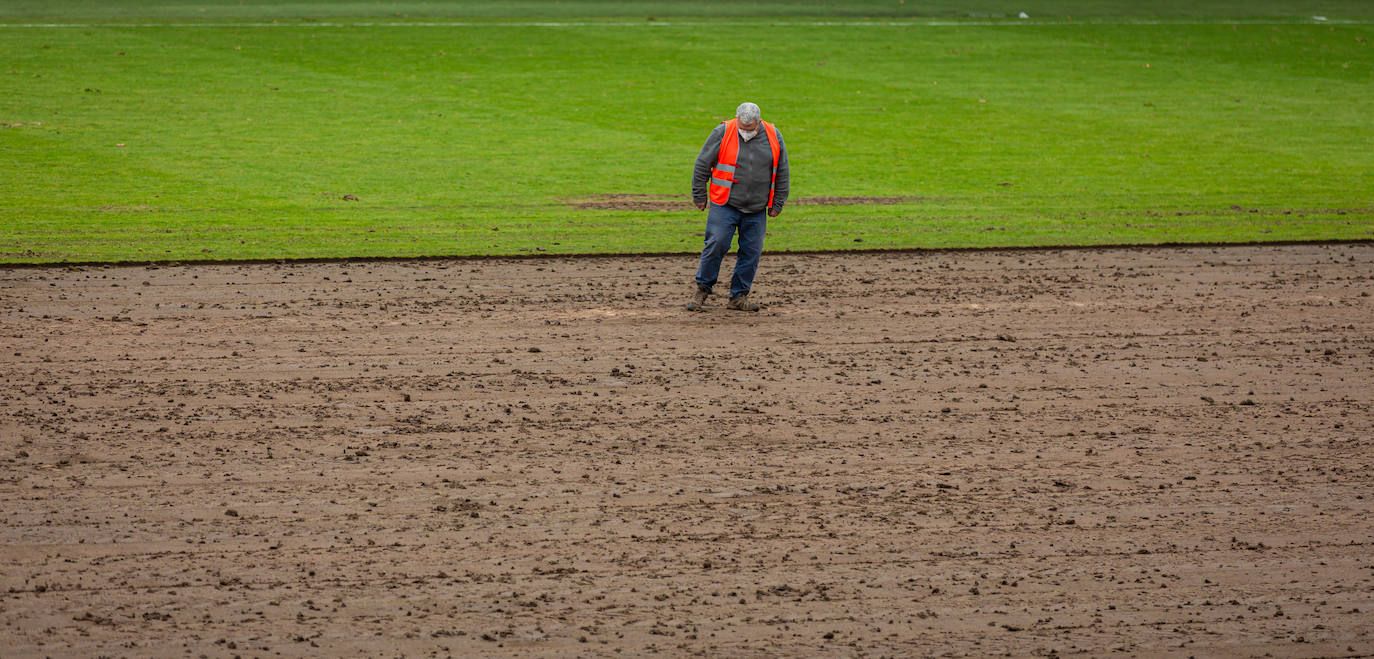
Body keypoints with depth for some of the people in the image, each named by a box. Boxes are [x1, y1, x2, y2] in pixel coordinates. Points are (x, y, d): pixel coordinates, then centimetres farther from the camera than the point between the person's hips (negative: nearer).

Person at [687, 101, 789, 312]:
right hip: (724, 206, -3)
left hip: (756, 210, 3)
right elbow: (702, 165, 0)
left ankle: (739, 296, 12)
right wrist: (699, 196, 3)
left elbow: (782, 173, 12)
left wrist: (777, 204, 13)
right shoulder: (722, 133, -8)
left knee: (751, 251, 2)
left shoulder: (774, 138, 1)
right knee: (716, 245, -11)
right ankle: (701, 290, 5)